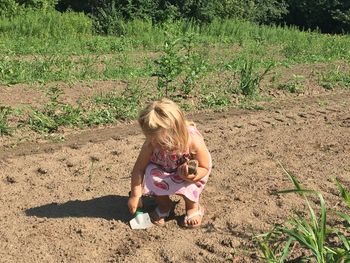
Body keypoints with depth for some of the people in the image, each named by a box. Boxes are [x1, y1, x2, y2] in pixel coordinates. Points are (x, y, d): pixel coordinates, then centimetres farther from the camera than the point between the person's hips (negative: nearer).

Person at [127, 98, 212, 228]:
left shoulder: (193, 142, -37)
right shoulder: (151, 144, -32)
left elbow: (204, 168, -23)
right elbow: (139, 168, -21)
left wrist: (192, 176, -45)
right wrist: (135, 195, -19)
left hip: (187, 170, -2)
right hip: (165, 171, 3)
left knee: (183, 181, -34)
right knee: (151, 172, -28)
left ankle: (193, 206, 3)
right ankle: (164, 205, 3)